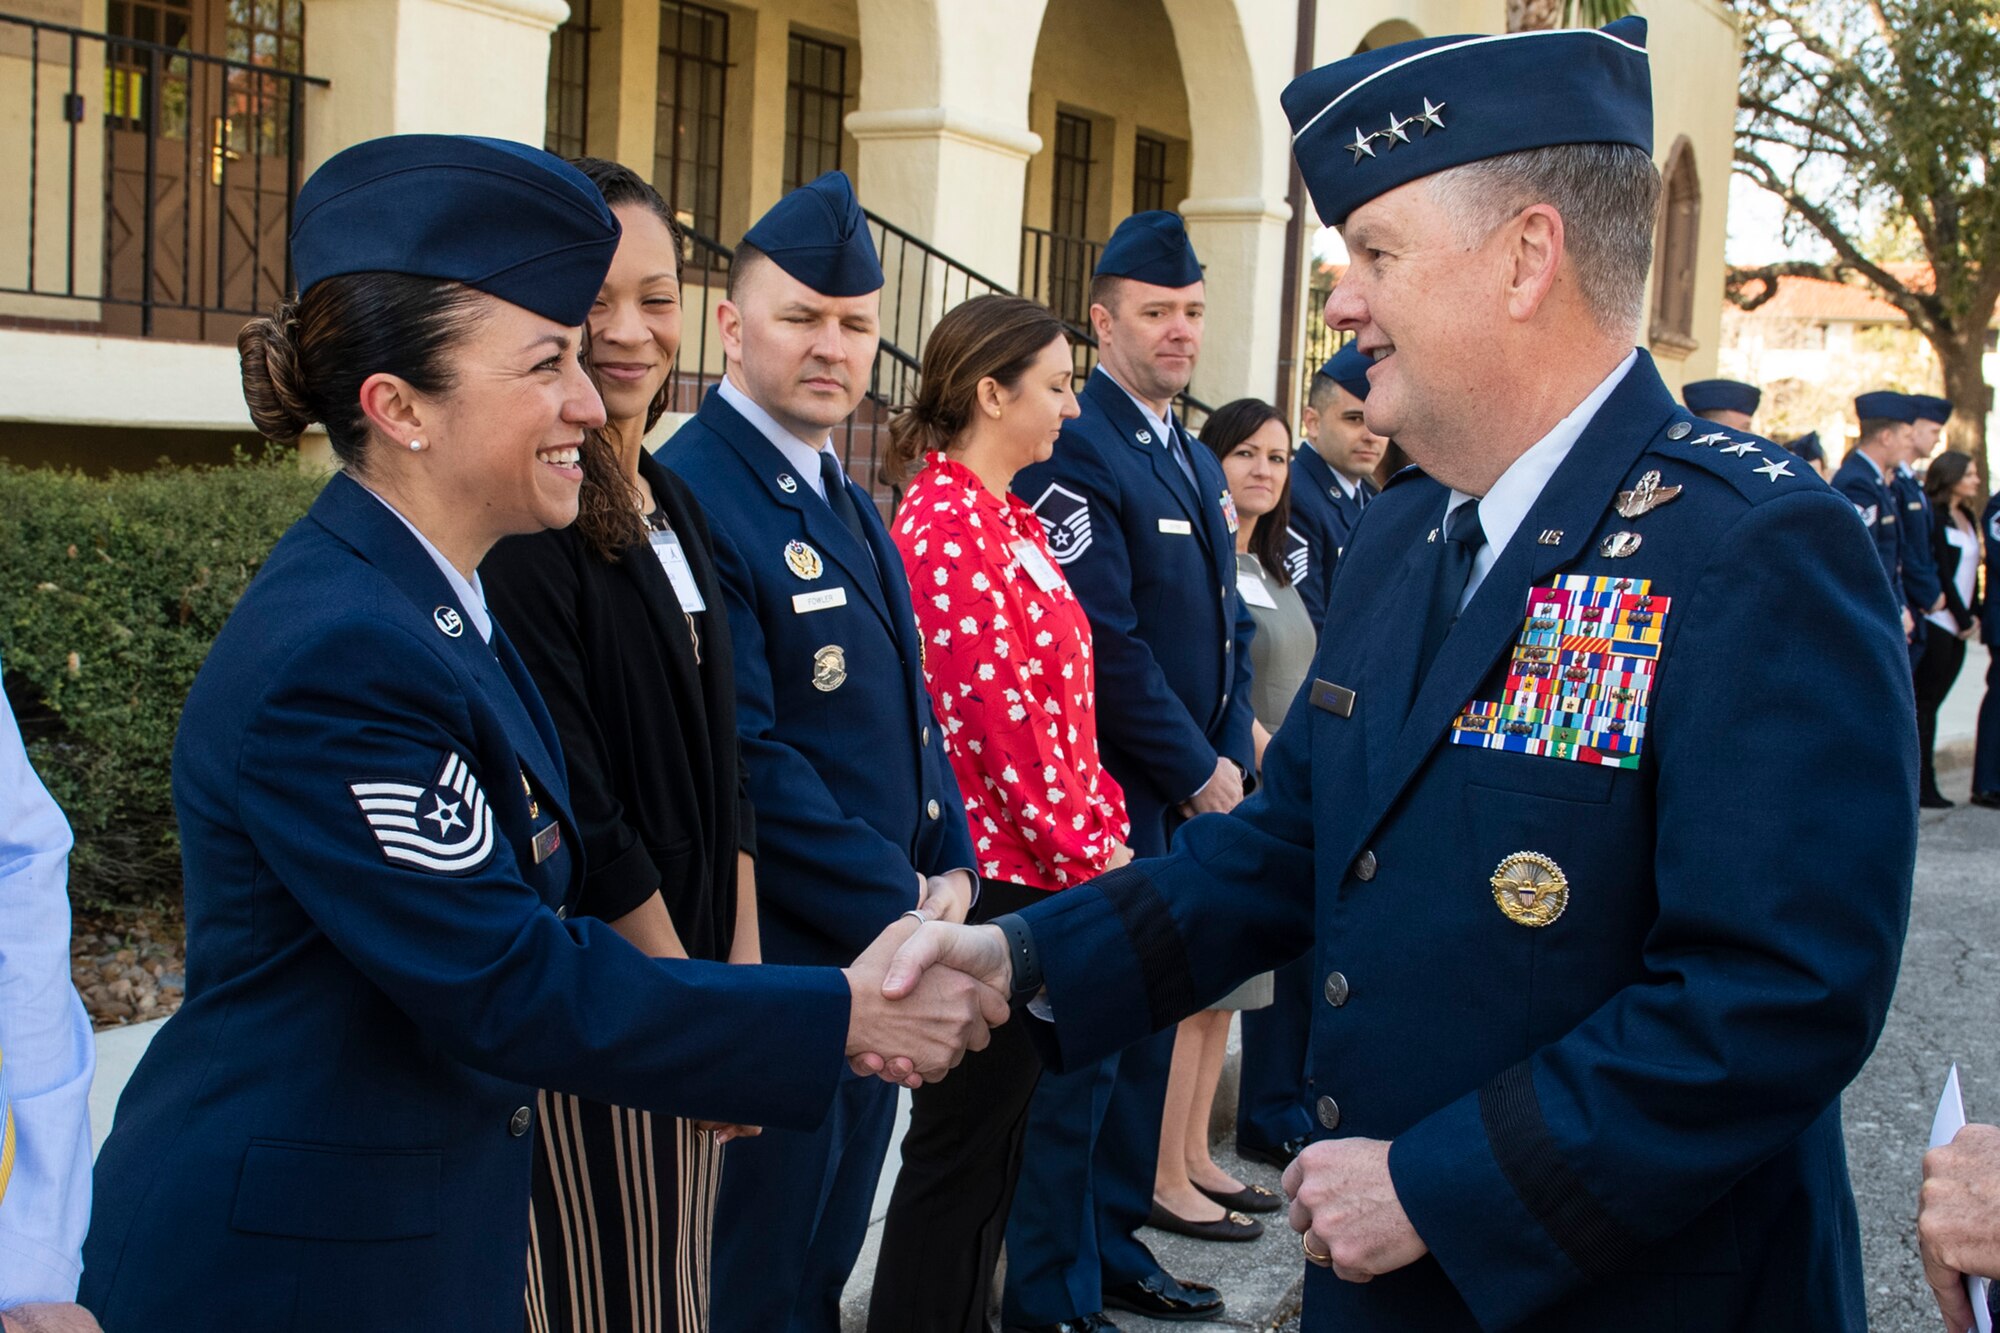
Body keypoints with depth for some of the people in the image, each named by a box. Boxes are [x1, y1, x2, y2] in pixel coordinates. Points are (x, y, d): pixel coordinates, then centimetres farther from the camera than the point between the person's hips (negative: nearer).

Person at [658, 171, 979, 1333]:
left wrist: (950, 867, 3)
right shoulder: (694, 494, -18)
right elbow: (747, 760, -23)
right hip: (775, 963, -9)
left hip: (883, 950, 9)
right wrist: (896, 909, -18)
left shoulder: (849, 501, 12)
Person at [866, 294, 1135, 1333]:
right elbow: (995, 717, -19)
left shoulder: (1006, 520, 14)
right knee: (964, 1139, 1)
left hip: (1044, 867, 9)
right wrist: (1086, 858, -13)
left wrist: (1104, 824, 7)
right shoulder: (947, 525, -16)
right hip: (999, 871, -9)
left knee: (996, 1127, 17)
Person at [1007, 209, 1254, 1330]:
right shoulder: (1076, 450, -13)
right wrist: (1197, 774, -12)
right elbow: (1105, 643, -19)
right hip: (1111, 799, -9)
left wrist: (1230, 756, 6)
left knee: (1146, 1029, 16)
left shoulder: (1197, 461, 16)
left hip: (1194, 799, 9)